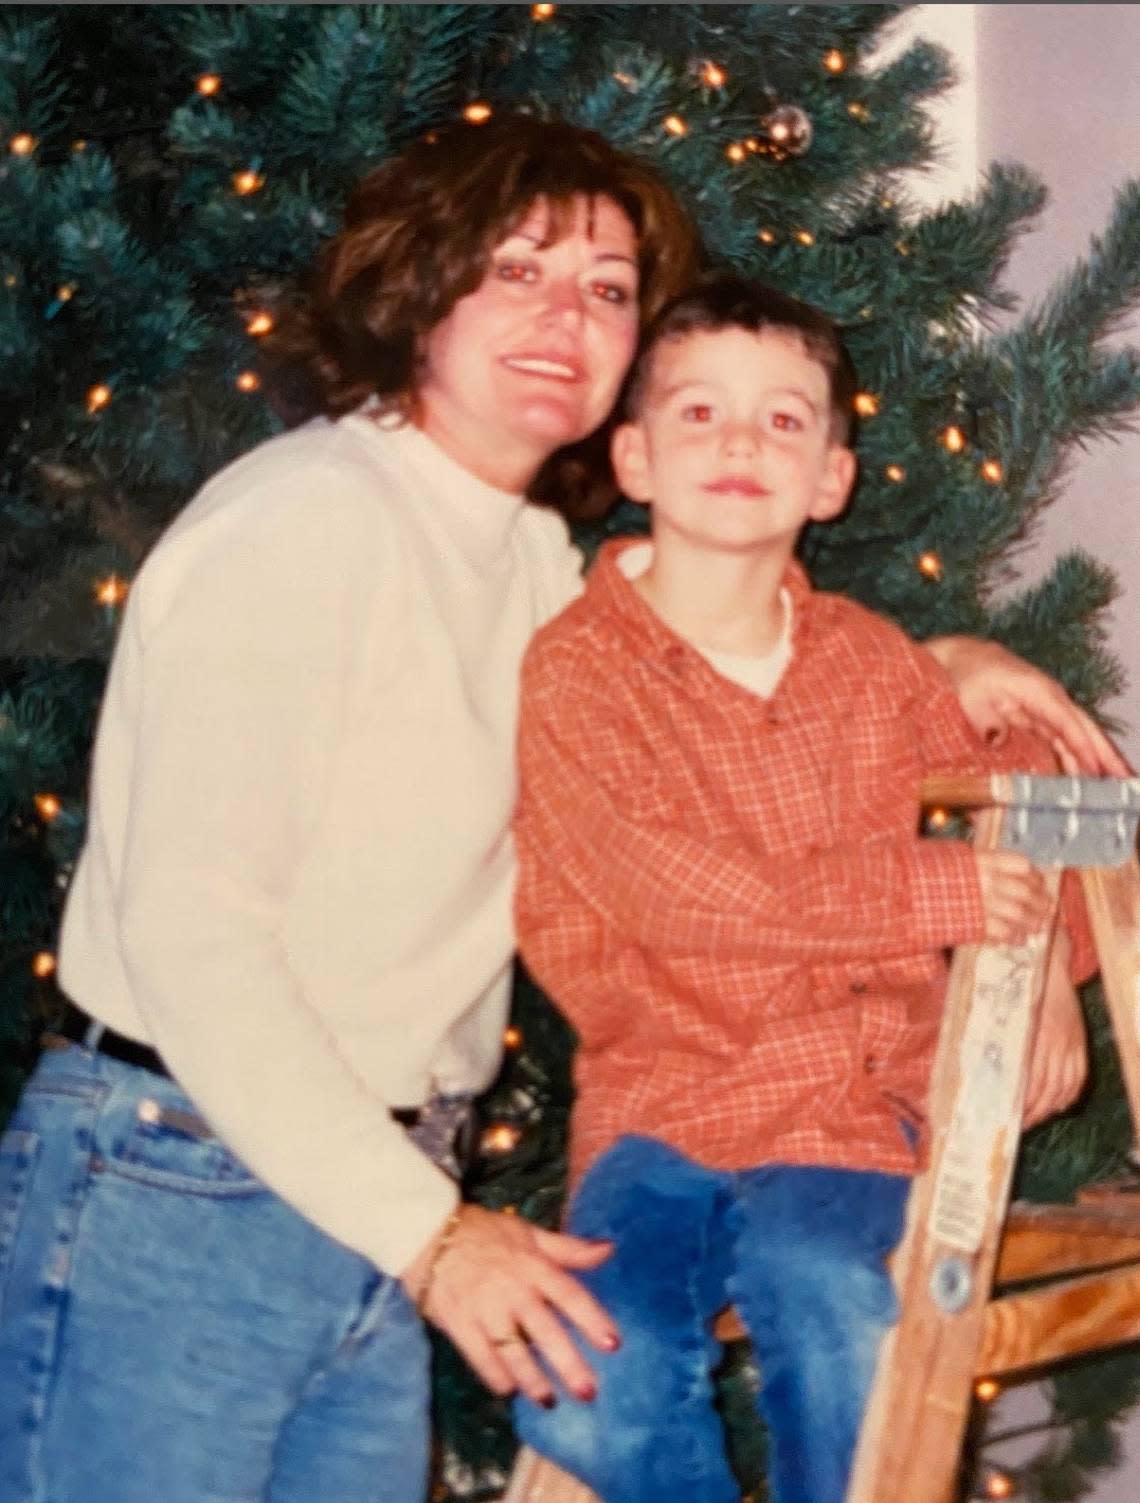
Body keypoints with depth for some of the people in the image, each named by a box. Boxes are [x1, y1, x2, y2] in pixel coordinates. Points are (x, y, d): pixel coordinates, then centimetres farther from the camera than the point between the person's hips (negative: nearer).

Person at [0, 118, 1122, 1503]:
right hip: (174, 1199, -8)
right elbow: (190, 927, -21)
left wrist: (930, 662, 16)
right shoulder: (304, 517, -14)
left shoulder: (536, 561, 12)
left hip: (377, 1207, 8)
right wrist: (424, 1229, -21)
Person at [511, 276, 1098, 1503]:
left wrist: (1046, 963, 3)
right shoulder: (571, 671, -4)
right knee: (586, 1399, -26)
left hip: (853, 1116, 2)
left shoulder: (871, 664, 10)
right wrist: (931, 896, -17)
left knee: (821, 1284, -30)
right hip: (656, 1114, -2)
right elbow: (674, 891, -15)